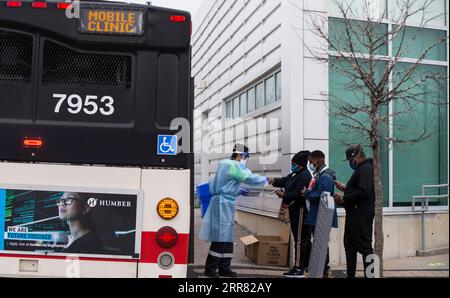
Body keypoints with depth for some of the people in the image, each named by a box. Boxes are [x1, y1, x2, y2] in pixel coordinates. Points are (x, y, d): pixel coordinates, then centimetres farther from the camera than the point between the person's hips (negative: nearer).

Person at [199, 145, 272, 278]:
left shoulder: (226, 165, 18)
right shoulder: (233, 166, -12)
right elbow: (250, 178, -15)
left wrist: (239, 191, 17)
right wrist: (266, 179, 0)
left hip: (224, 203, 10)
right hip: (224, 204, -10)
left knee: (227, 237, 11)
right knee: (221, 238, -6)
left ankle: (224, 268, 16)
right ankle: (210, 268, 0)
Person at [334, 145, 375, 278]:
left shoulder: (366, 168, -14)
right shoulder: (361, 169, 19)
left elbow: (363, 192, -26)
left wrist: (343, 198, -18)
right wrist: (345, 188, 11)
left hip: (361, 215, -11)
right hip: (355, 214, 11)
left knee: (364, 246, -7)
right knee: (349, 244, 15)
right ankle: (350, 274, 24)